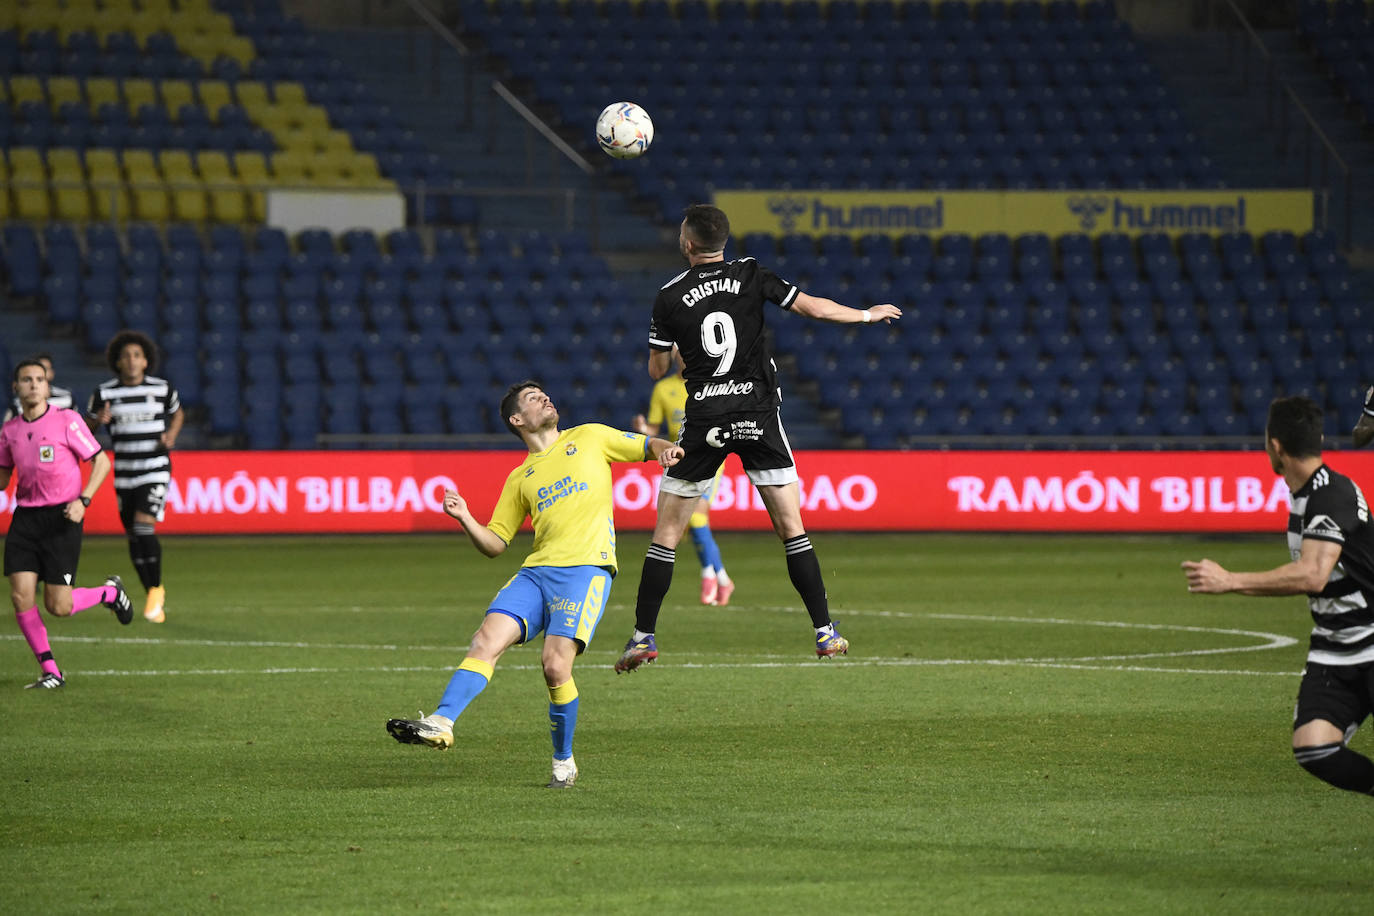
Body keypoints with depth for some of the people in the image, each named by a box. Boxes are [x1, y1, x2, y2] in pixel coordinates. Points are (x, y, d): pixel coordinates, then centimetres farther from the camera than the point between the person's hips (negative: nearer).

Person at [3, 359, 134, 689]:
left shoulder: (66, 420, -6)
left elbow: (102, 462, -2)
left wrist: (83, 501, -14)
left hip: (61, 517, -4)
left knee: (58, 606, -6)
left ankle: (110, 592, 25)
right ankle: (50, 671, 4)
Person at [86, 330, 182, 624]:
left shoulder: (163, 389, -2)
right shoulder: (105, 393, -1)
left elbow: (177, 414, 18)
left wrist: (171, 435, -2)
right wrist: (98, 420, -14)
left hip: (155, 470, -3)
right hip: (124, 475, 3)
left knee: (144, 526, -21)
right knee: (133, 536, 7)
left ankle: (156, 590, -4)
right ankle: (156, 598, 25)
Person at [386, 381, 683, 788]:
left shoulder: (589, 437, 17)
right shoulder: (520, 479, 22)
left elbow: (648, 446, 20)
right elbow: (494, 544, 20)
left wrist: (666, 449, -4)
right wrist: (465, 519, 1)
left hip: (586, 568, -4)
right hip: (536, 570, 4)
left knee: (555, 665, -18)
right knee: (486, 639, -19)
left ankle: (564, 762, 0)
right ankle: (441, 724, -29)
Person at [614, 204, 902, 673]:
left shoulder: (670, 297, -2)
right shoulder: (751, 276, 1)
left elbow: (656, 369, 5)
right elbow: (813, 307, 1)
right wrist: (867, 314, 17)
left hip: (704, 422, -1)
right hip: (758, 415, 1)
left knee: (666, 532, 7)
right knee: (792, 529, 5)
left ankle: (643, 637, 5)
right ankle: (825, 632, 1)